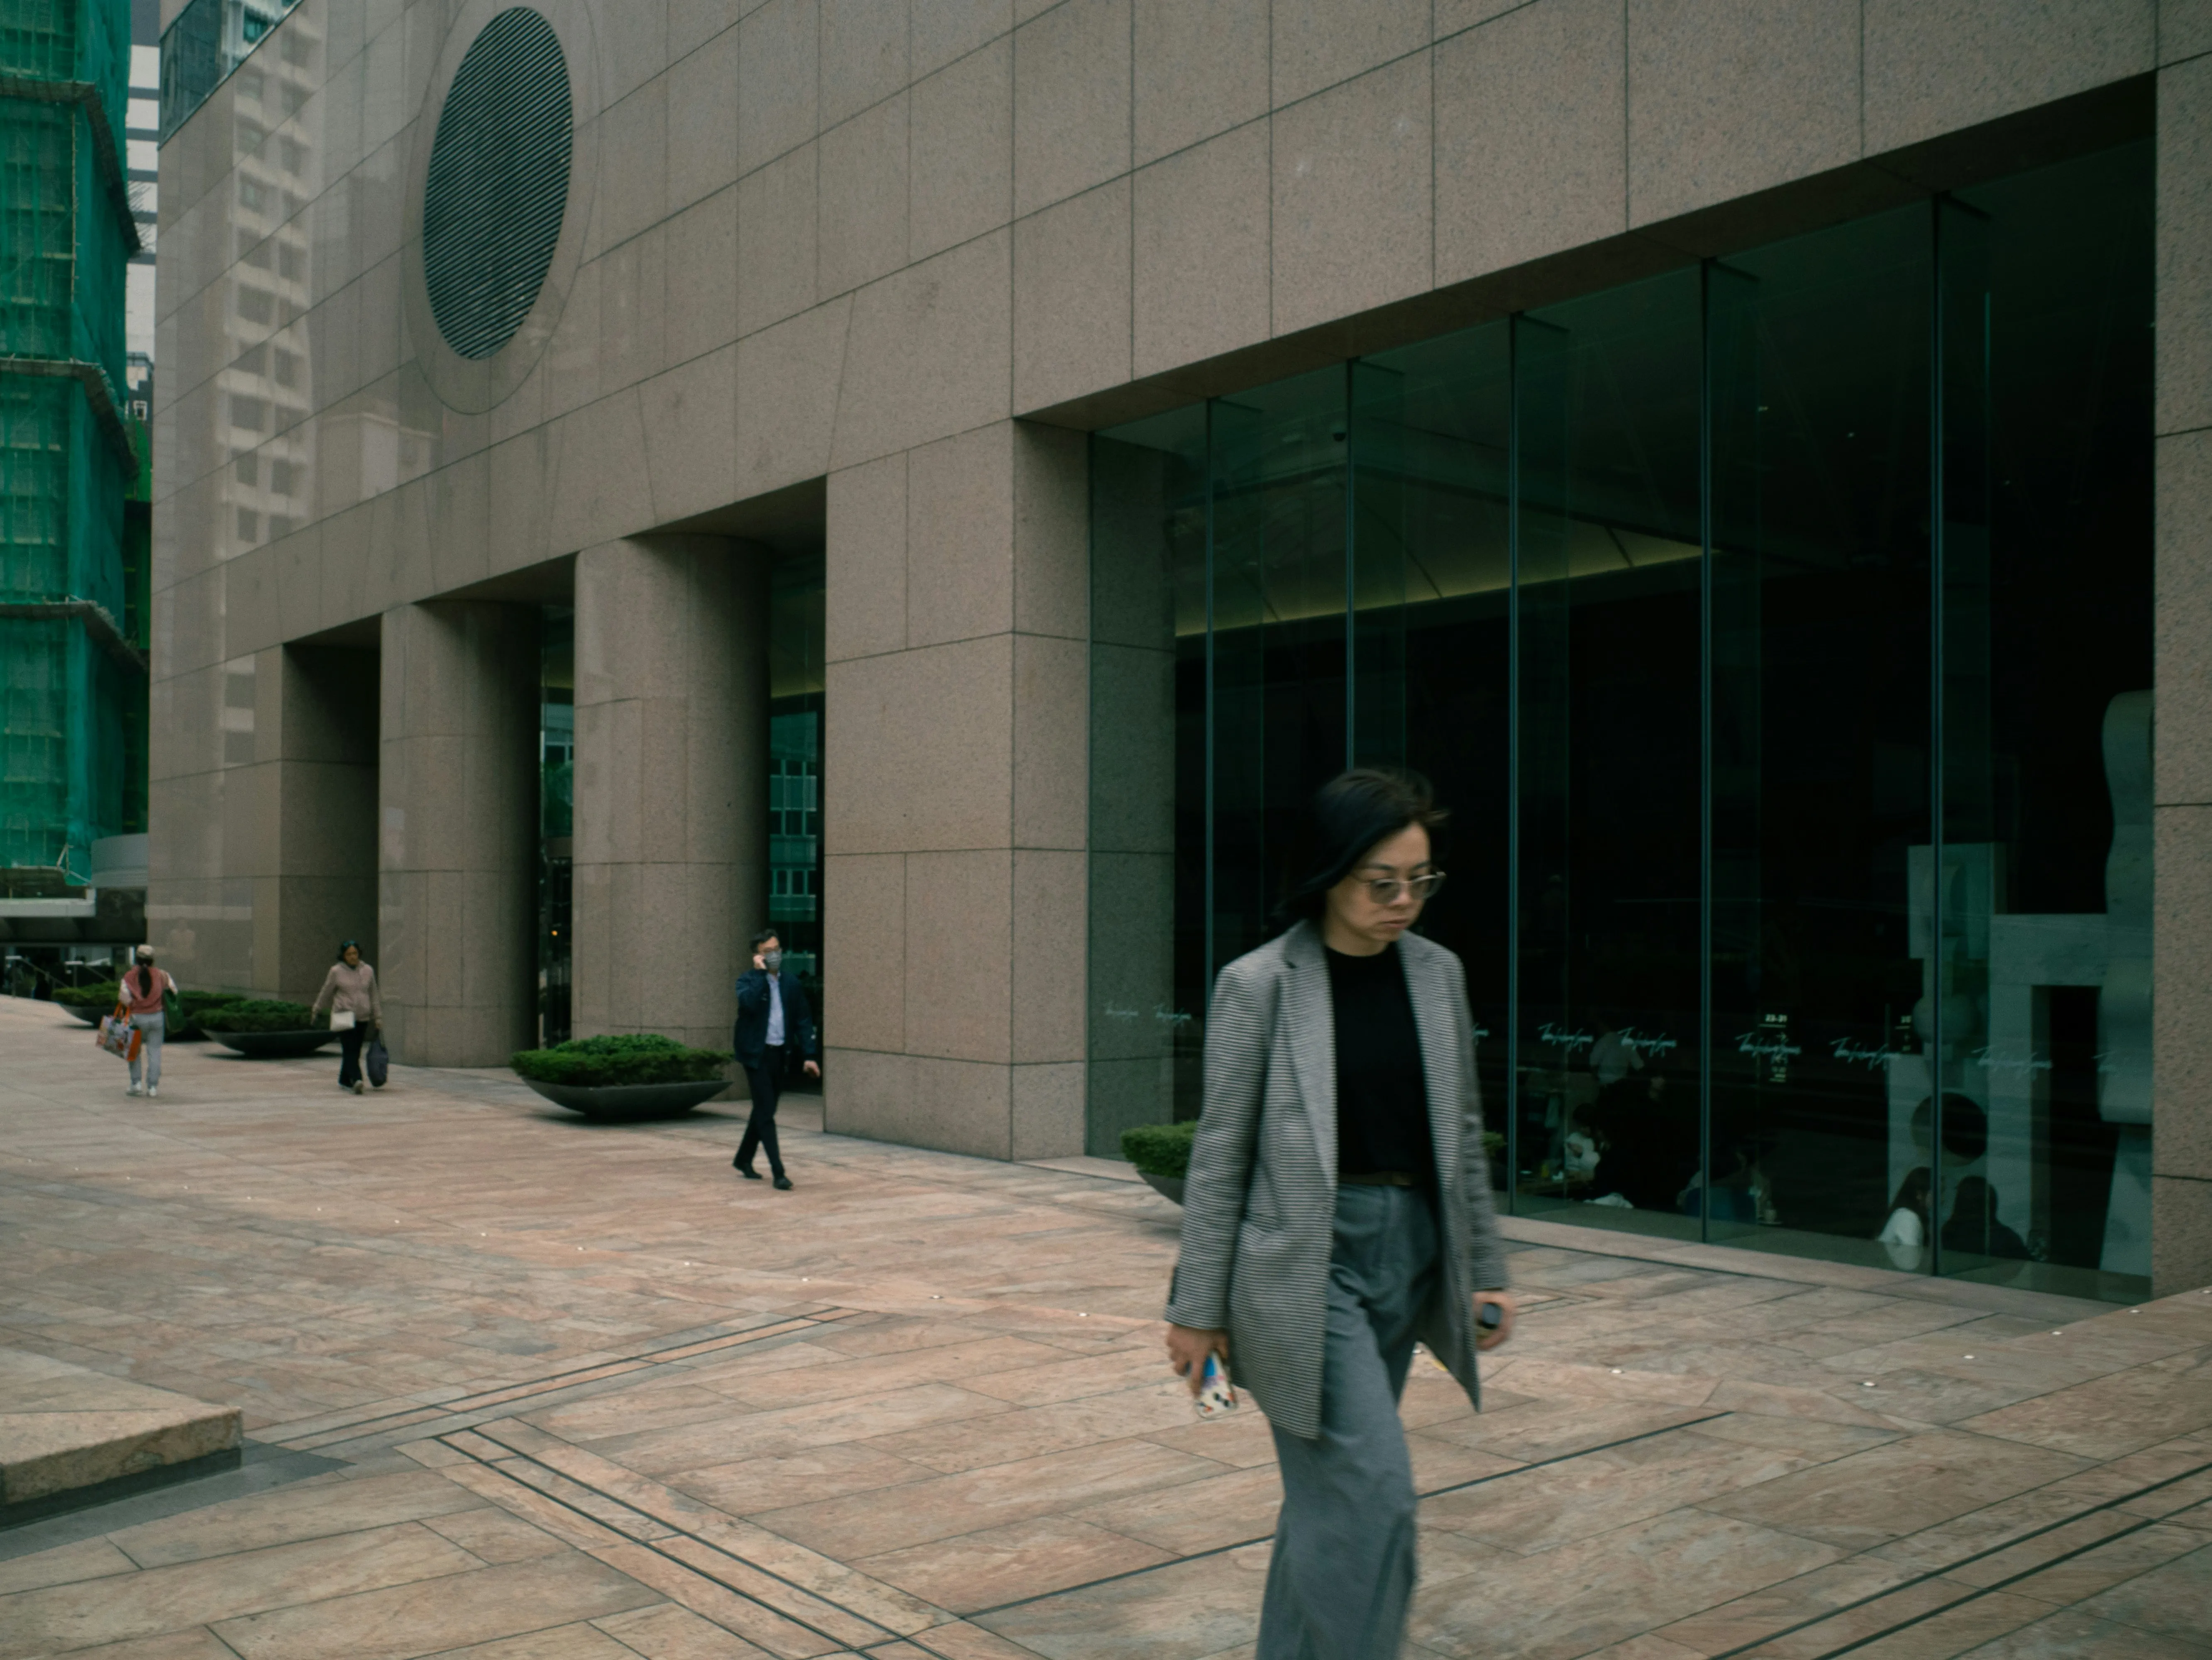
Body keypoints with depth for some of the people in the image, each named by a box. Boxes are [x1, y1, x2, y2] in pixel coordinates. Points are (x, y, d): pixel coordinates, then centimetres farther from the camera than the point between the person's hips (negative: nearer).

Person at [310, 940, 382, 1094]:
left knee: (355, 1051, 7)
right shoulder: (337, 972, -2)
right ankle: (356, 1080, -26)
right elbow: (326, 992, 11)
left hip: (363, 1019, 3)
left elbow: (374, 996, 11)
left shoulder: (368, 971, 6)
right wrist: (317, 1011, 19)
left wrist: (378, 1018, 11)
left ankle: (344, 1081, 20)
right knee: (349, 1050, -14)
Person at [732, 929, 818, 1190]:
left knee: (764, 1111, 16)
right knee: (766, 1112, -9)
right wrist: (760, 973, -19)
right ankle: (778, 1172, -10)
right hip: (757, 1054, -5)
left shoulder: (791, 984, 8)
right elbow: (749, 1003, -26)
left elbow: (803, 1020, 8)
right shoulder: (748, 980, -4)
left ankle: (744, 1159, 34)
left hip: (780, 1055, 5)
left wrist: (809, 1055, 0)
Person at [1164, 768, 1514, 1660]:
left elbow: (1462, 1134, 12)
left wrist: (1486, 1270, 13)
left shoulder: (1437, 973, 5)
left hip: (1410, 1253, 5)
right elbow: (1221, 1153, -6)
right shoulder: (1259, 984, -9)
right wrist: (1198, 1309, -4)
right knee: (1373, 1487, -11)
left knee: (1332, 1487, 15)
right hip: (1308, 1260, -5)